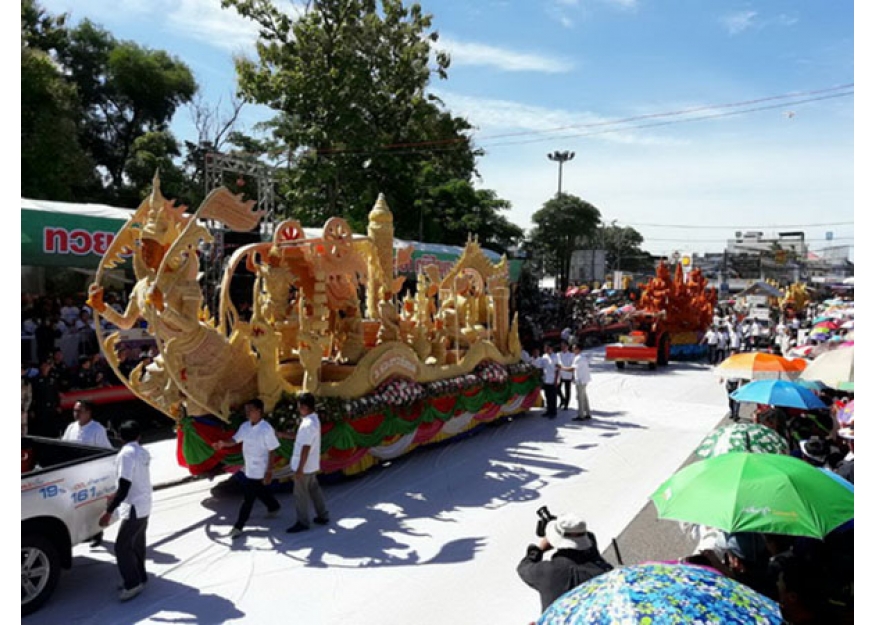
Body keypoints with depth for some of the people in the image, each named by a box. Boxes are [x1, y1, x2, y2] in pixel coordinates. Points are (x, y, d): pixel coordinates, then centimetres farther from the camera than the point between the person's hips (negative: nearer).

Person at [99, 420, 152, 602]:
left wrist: (108, 511, -22)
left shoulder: (126, 453, -19)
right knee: (137, 544, 17)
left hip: (134, 507, -9)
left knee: (122, 546, -3)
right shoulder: (142, 452, 7)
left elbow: (124, 488, -24)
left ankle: (133, 583, 0)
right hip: (144, 505, 9)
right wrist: (116, 497, 33)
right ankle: (139, 578, 25)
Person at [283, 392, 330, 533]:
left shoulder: (308, 424, -26)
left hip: (305, 466, -9)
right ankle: (323, 516, 28)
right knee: (314, 489, 19)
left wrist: (300, 468, -21)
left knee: (301, 494, 3)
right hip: (311, 464, 9)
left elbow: (306, 448, -25)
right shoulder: (313, 419, 6)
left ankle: (303, 523, 15)